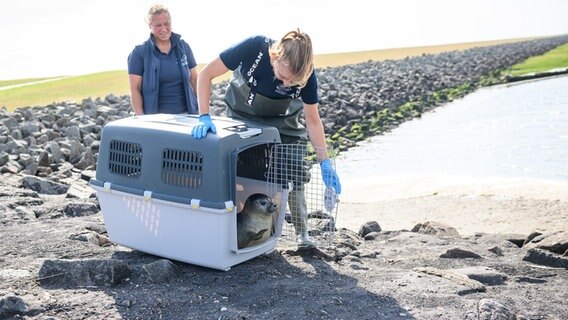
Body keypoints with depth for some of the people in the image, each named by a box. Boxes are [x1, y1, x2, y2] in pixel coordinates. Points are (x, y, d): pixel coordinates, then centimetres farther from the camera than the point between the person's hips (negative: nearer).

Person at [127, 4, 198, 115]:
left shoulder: (183, 47, 9)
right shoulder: (140, 52, 0)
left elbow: (194, 80, 14)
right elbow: (134, 89, -3)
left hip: (186, 115, 3)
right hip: (155, 118, -3)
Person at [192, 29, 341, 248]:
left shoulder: (306, 75, -30)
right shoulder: (254, 48, -36)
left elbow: (312, 119, -16)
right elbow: (206, 75, -27)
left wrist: (325, 162, -23)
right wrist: (205, 117, -36)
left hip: (283, 123, 1)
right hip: (243, 119, -1)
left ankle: (302, 233, 12)